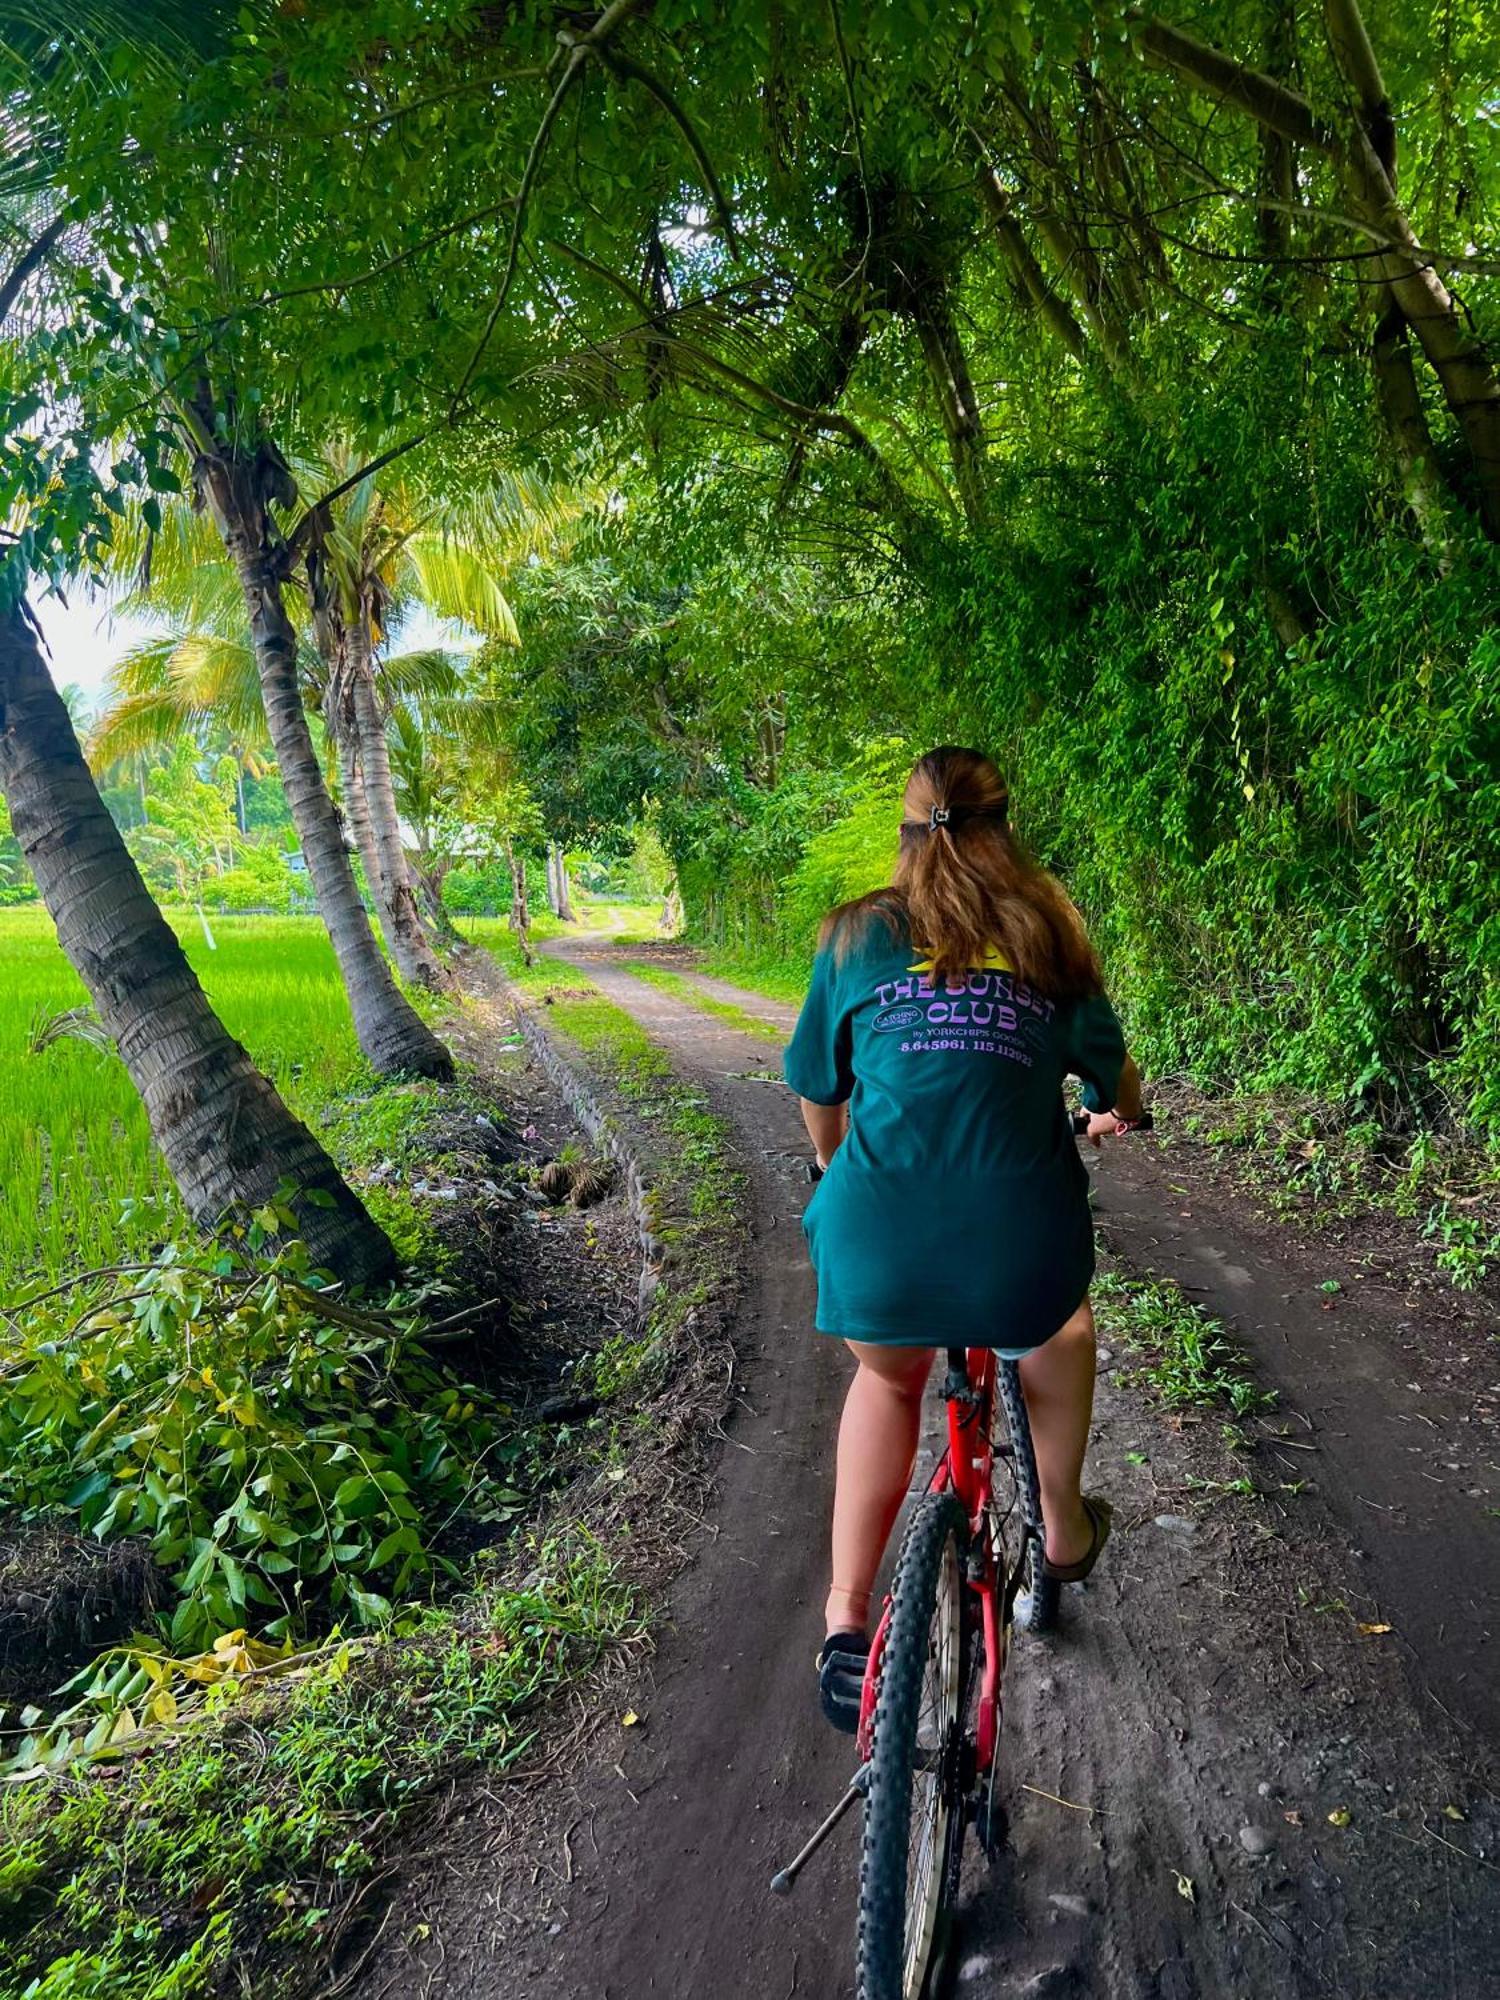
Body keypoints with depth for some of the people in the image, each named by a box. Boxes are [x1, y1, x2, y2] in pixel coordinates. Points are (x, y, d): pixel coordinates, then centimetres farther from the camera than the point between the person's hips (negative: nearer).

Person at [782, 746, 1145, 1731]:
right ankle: (1066, 1531, 47)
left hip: (878, 1248, 0)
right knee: (1061, 1329, 37)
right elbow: (1117, 1082, 22)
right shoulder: (1050, 933, 12)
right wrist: (1116, 1117, 46)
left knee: (889, 1380, 33)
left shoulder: (856, 935, 11)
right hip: (1020, 1253, 0)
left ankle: (847, 1618, 26)